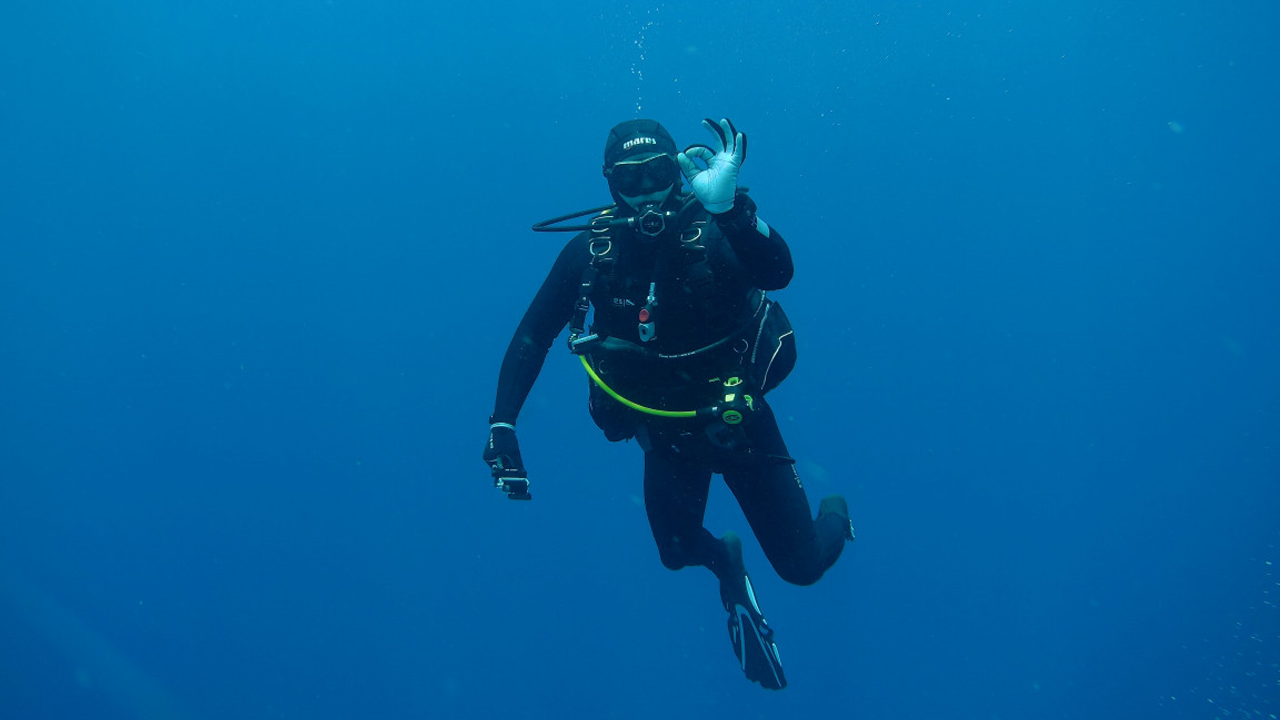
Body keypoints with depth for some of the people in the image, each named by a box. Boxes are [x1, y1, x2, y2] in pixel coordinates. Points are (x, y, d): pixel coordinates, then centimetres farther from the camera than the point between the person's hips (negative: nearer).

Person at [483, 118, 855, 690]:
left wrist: (729, 205, -56)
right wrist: (502, 426, -15)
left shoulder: (713, 233, -21)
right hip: (667, 433, 3)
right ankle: (726, 562, 37)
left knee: (803, 566, 3)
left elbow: (778, 273, -41)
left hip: (738, 421, -2)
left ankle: (834, 512, 41)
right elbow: (533, 336, -6)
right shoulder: (590, 251, -13)